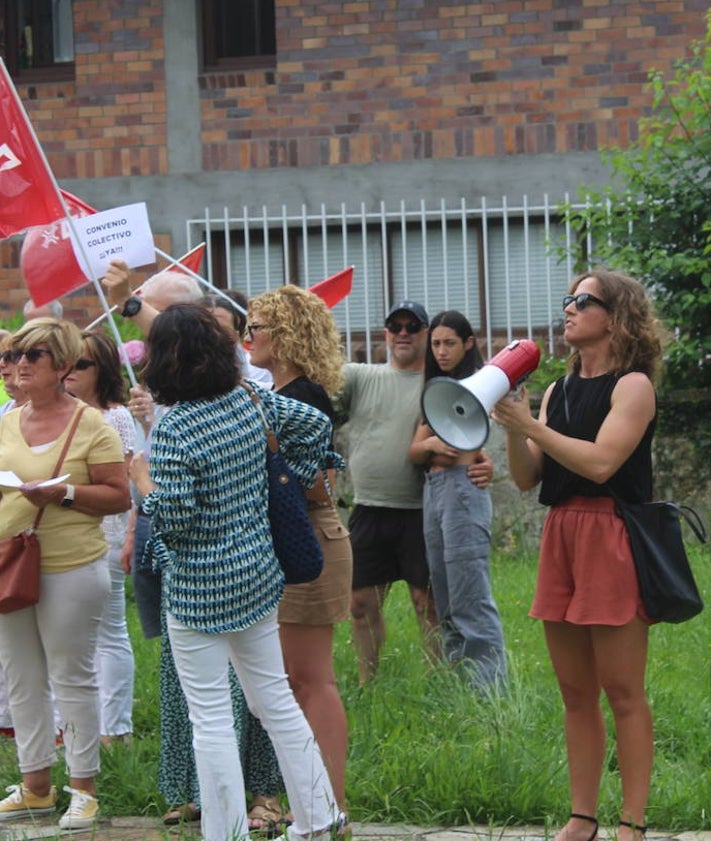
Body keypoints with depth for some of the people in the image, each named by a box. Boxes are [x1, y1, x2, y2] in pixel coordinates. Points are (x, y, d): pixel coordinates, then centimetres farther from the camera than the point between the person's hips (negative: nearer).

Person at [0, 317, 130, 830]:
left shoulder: (91, 425, -7)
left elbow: (120, 497, -10)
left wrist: (63, 493, -21)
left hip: (71, 571, -6)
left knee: (73, 680, 1)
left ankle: (83, 788, 11)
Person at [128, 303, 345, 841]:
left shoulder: (174, 432, -21)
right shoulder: (250, 403, 0)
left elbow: (173, 521, -22)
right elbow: (316, 423, 11)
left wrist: (145, 483, -4)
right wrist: (295, 480, 17)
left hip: (199, 590, -7)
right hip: (258, 573, 8)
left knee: (211, 719, 1)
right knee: (275, 697, 18)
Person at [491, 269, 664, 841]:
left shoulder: (633, 385, -5)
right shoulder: (558, 392, 16)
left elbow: (600, 461, -18)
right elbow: (527, 478, 11)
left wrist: (530, 426, -14)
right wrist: (512, 428, -6)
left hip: (612, 537, -7)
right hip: (560, 535, 7)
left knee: (623, 691, -5)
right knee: (576, 693, 9)